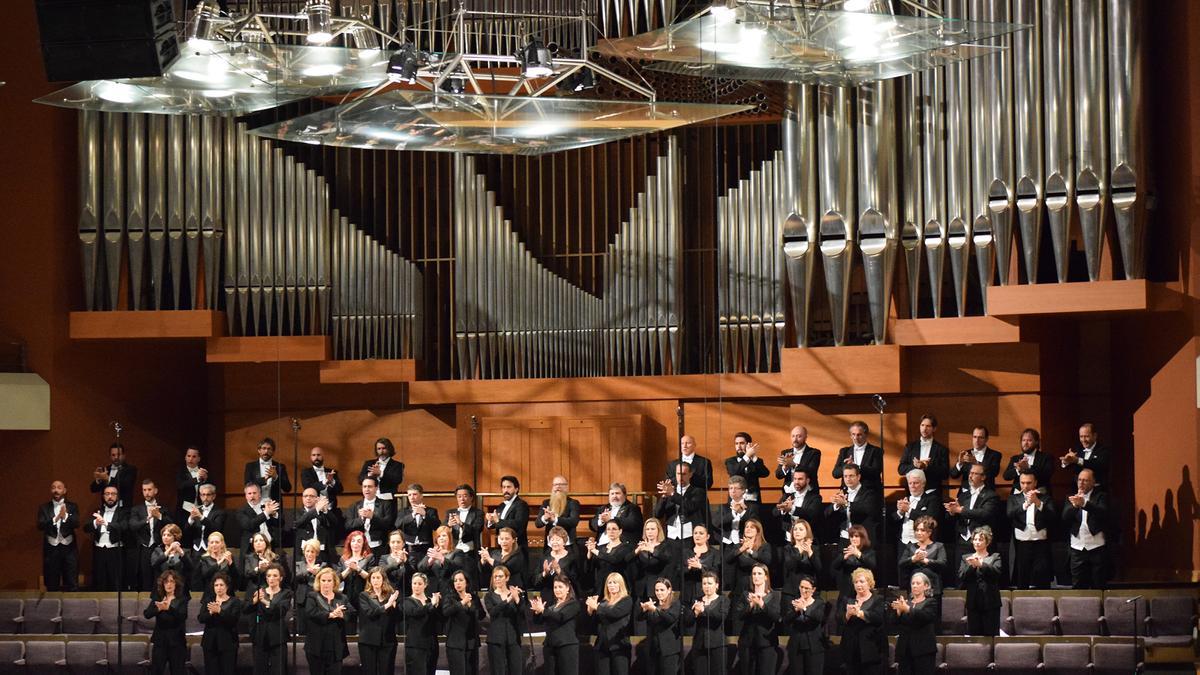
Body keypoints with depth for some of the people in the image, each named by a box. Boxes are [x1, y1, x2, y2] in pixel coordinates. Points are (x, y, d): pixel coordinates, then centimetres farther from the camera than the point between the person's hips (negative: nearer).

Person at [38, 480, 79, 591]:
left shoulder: (72, 507, 6)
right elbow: (40, 525, -7)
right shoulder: (44, 508, 7)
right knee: (52, 585, 4)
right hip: (51, 548, 1)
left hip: (68, 547, -1)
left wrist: (65, 516, -27)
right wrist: (55, 519, -23)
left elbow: (76, 524, -8)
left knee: (72, 584, -2)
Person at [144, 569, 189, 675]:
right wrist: (158, 608, -27)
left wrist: (168, 608, -35)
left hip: (176, 641, -2)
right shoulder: (157, 599, 6)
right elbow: (147, 614, -7)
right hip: (160, 640, 2)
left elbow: (183, 616, -18)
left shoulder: (182, 599, -1)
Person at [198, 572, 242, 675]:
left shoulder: (234, 601, 3)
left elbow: (233, 619, -12)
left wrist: (219, 611, -24)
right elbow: (201, 619, 1)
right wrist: (210, 612, -19)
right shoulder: (208, 601, 13)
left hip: (227, 642, -3)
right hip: (210, 642, 3)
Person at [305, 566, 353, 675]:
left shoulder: (342, 598, 12)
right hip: (317, 647, -2)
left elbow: (352, 613, -1)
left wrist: (341, 615, -23)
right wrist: (330, 615, -21)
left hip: (336, 648, 2)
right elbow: (310, 613, -14)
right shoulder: (312, 597, 5)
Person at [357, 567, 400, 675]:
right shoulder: (364, 596, 4)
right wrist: (386, 606, -16)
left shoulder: (391, 595, 9)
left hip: (387, 640, 1)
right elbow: (369, 613, -11)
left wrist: (394, 604, -17)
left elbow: (399, 615, 1)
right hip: (369, 641, -1)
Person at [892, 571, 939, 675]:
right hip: (905, 649, 4)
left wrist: (907, 609, -28)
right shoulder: (906, 601, 16)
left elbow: (925, 616, -18)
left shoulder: (931, 602, 3)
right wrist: (898, 611, -17)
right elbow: (896, 621, 5)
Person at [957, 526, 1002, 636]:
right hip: (973, 602, 2)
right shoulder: (966, 558, 14)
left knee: (991, 635, -5)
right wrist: (971, 566, -15)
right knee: (973, 635, -2)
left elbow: (996, 571, -12)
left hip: (990, 602, -2)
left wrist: (980, 564, -25)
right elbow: (961, 578, 1)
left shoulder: (995, 557, 8)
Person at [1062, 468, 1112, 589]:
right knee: (1078, 587, 2)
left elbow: (1103, 513, -18)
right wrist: (1074, 505, -20)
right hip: (1077, 547, 3)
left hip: (1097, 547, -3)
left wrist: (1084, 503, -33)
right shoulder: (1071, 498, 11)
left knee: (1099, 587, 0)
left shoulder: (1101, 497, 2)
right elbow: (1065, 518, -2)